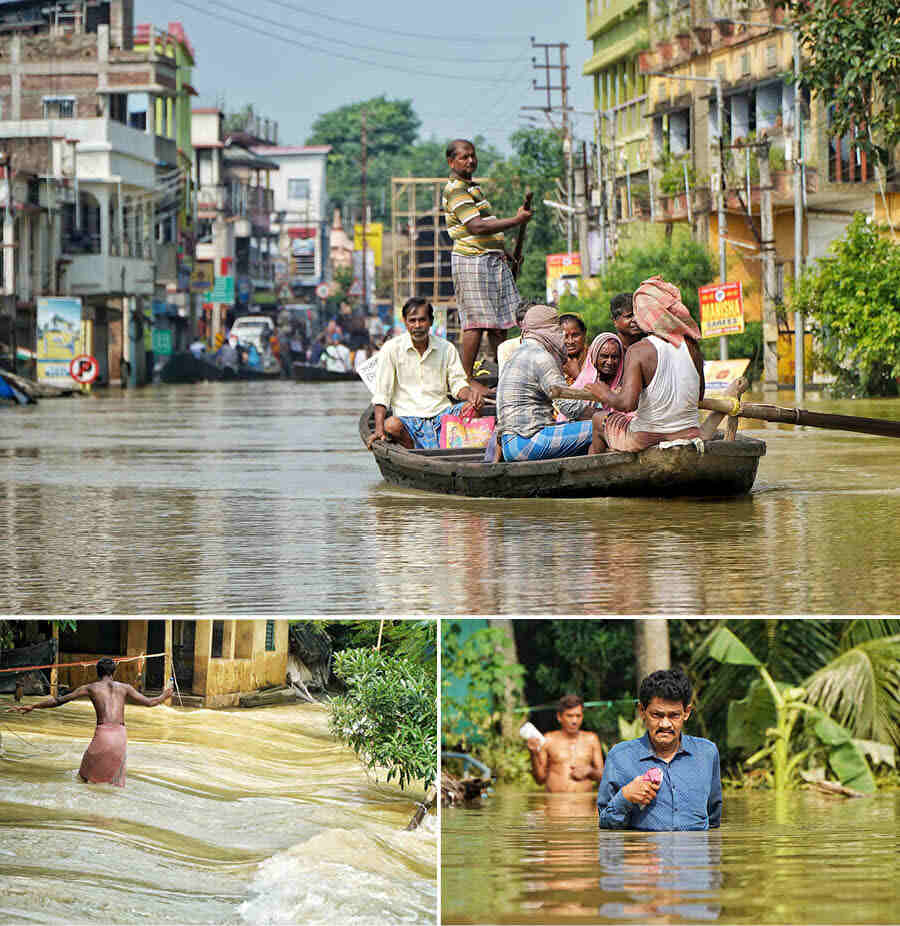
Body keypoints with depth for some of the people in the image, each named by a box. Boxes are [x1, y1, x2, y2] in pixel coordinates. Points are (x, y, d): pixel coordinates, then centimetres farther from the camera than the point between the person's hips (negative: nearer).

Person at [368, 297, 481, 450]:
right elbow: (382, 393, -4)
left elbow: (457, 383, 11)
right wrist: (379, 430, -16)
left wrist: (469, 394, -15)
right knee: (391, 425, -35)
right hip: (408, 418, -3)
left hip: (441, 413, 3)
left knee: (472, 407, -24)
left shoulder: (446, 348, 10)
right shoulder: (392, 349, 1)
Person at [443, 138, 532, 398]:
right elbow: (476, 226, -22)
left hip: (493, 260, 10)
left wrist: (501, 250, 21)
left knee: (500, 320, 10)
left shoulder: (473, 187, 22)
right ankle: (467, 379, -7)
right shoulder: (455, 189, -11)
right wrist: (516, 220, -18)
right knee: (476, 321, -10)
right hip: (471, 260, -10)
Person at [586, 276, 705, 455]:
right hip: (689, 436, 5)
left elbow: (628, 403, -25)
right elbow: (699, 395, 8)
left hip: (645, 440, -5)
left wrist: (605, 394, -5)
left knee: (598, 420, 27)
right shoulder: (691, 346, -3)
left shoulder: (638, 351, -18)